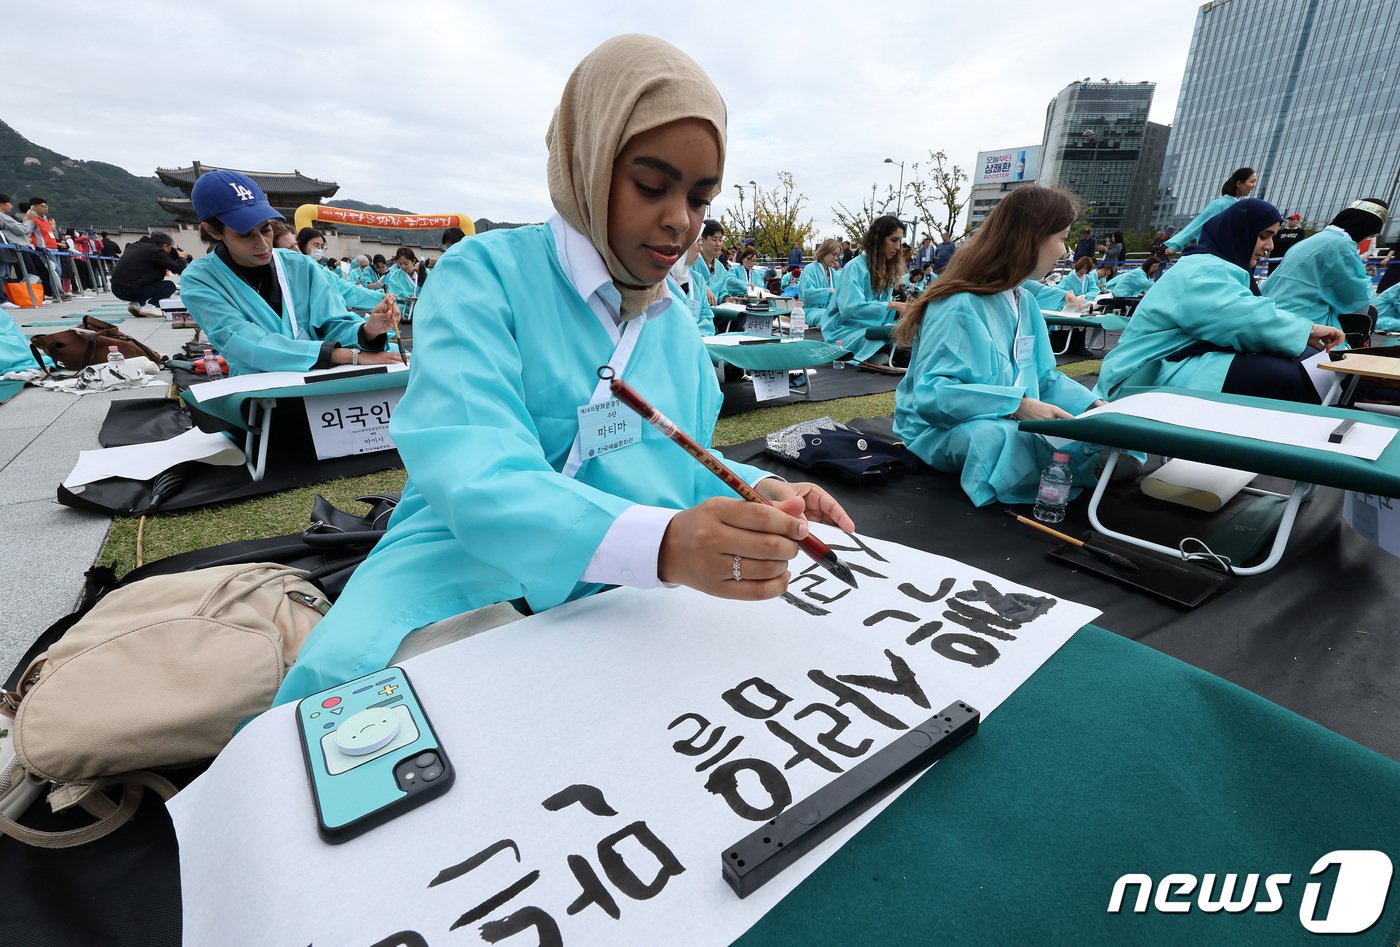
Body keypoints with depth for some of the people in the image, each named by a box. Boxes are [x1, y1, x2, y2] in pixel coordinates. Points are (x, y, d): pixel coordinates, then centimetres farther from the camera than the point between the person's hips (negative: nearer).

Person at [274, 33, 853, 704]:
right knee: (348, 669, -32)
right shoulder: (484, 276, -8)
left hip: (626, 598, 5)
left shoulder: (677, 325, 11)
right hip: (467, 572, -4)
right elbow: (475, 478, -23)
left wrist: (760, 491, -4)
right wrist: (662, 543, -40)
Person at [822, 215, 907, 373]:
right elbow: (850, 307, -24)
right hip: (846, 331, -7)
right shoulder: (855, 267, -11)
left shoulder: (887, 269, 14)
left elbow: (884, 303, 13)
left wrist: (899, 310, -9)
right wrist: (891, 306, -24)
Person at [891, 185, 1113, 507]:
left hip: (1013, 422, 7)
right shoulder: (960, 305, -21)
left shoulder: (1025, 301, 9)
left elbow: (1043, 377, 13)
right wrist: (1016, 406, -35)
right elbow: (932, 393, -29)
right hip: (943, 429, -7)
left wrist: (1096, 406, -3)